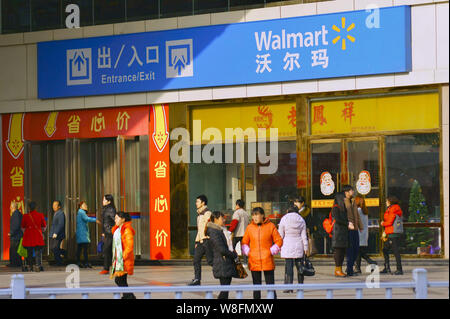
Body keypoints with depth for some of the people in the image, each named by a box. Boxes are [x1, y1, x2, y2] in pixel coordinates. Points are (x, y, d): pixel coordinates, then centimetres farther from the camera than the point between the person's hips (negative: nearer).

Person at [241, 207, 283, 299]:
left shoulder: (270, 226, 0)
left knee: (270, 285, 0)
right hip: (254, 262, 2)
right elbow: (244, 242, 14)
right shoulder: (250, 228, 5)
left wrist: (271, 251, -5)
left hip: (268, 261, -2)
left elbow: (279, 241, 3)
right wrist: (248, 252, 0)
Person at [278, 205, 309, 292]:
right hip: (299, 246, 2)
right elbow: (304, 235, 4)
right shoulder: (301, 220, 5)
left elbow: (281, 235, 0)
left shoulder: (284, 219, -2)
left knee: (289, 266, -3)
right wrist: (305, 247, 6)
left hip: (287, 246, -2)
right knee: (299, 266, 9)